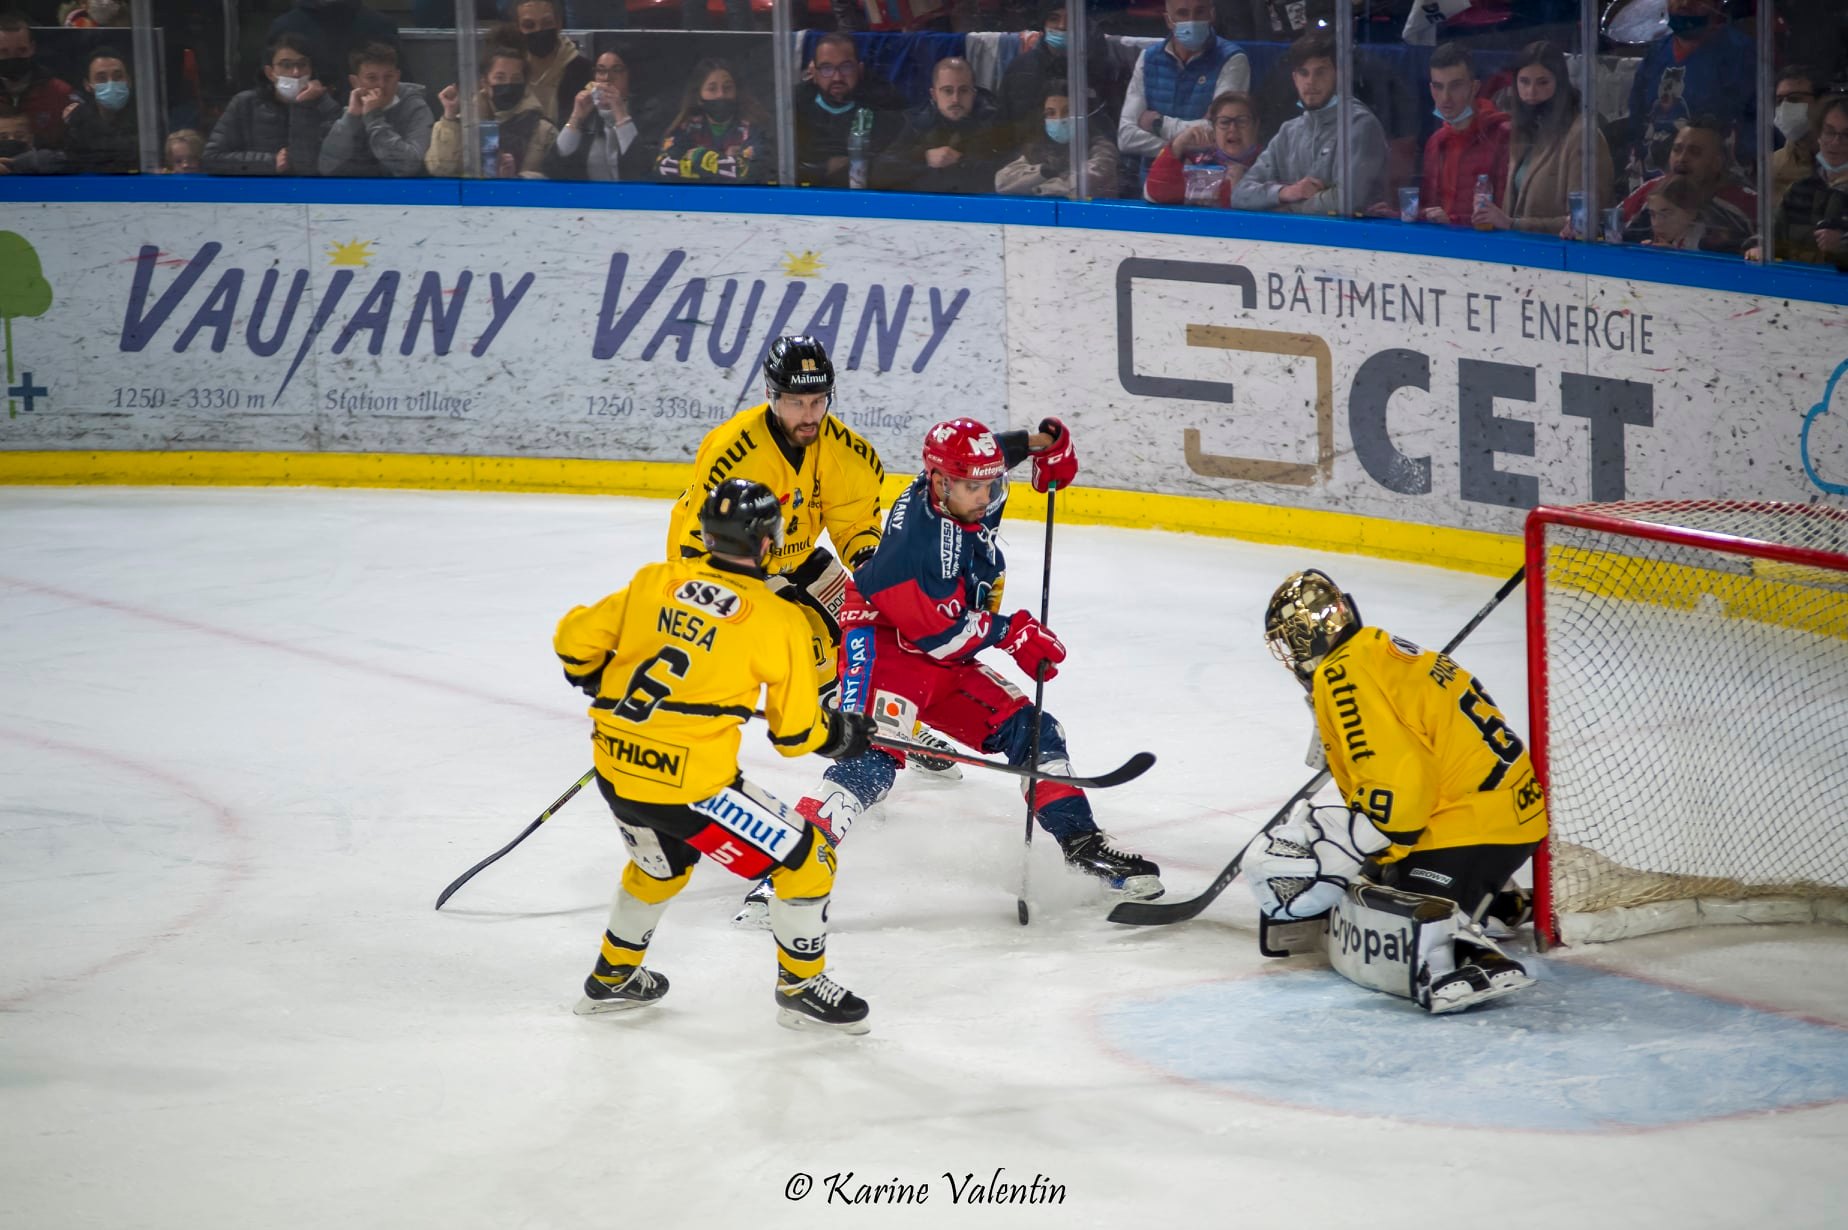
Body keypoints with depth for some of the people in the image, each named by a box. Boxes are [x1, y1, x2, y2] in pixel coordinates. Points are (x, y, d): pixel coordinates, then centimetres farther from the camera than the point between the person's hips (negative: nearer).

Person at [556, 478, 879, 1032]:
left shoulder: (654, 581, 3)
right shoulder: (778, 622, -8)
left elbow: (575, 639, 8)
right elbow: (795, 733, -1)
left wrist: (606, 691, 27)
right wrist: (843, 734, 19)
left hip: (615, 768, 6)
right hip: (690, 787, -6)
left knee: (660, 862, 35)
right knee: (806, 857, 11)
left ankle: (613, 976, 47)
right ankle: (802, 987, 22)